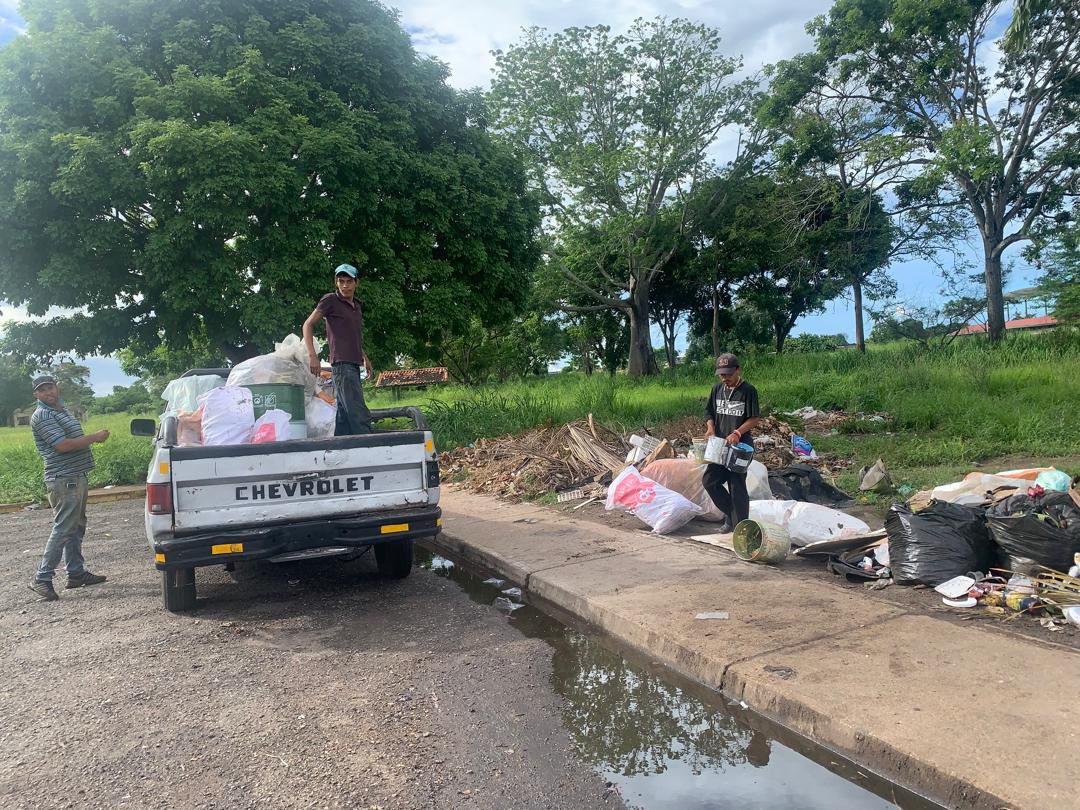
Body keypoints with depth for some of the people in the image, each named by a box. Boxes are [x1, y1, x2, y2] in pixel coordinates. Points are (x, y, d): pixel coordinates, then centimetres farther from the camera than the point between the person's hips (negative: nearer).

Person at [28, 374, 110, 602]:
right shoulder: (42, 416, -12)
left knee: (76, 527, 14)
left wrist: (94, 438, 11)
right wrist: (95, 437, -15)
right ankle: (42, 579, -2)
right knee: (63, 529, -9)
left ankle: (76, 573, 22)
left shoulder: (63, 410, 17)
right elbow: (62, 445, -20)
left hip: (77, 476, 10)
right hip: (63, 480, -10)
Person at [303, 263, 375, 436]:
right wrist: (312, 355, -11)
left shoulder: (357, 306, 19)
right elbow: (308, 325, -2)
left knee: (344, 415, 8)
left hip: (354, 365, 8)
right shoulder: (330, 300, -2)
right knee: (360, 416, -15)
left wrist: (364, 357, 22)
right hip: (342, 364, -8)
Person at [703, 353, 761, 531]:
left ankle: (740, 527, 8)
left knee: (737, 486, -3)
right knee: (709, 480, 2)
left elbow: (755, 418, -10)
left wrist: (737, 433, -22)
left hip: (740, 445, -6)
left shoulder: (748, 390, -10)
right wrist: (711, 428, -5)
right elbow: (710, 413, 15)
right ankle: (732, 514, 20)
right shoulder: (717, 389, 7)